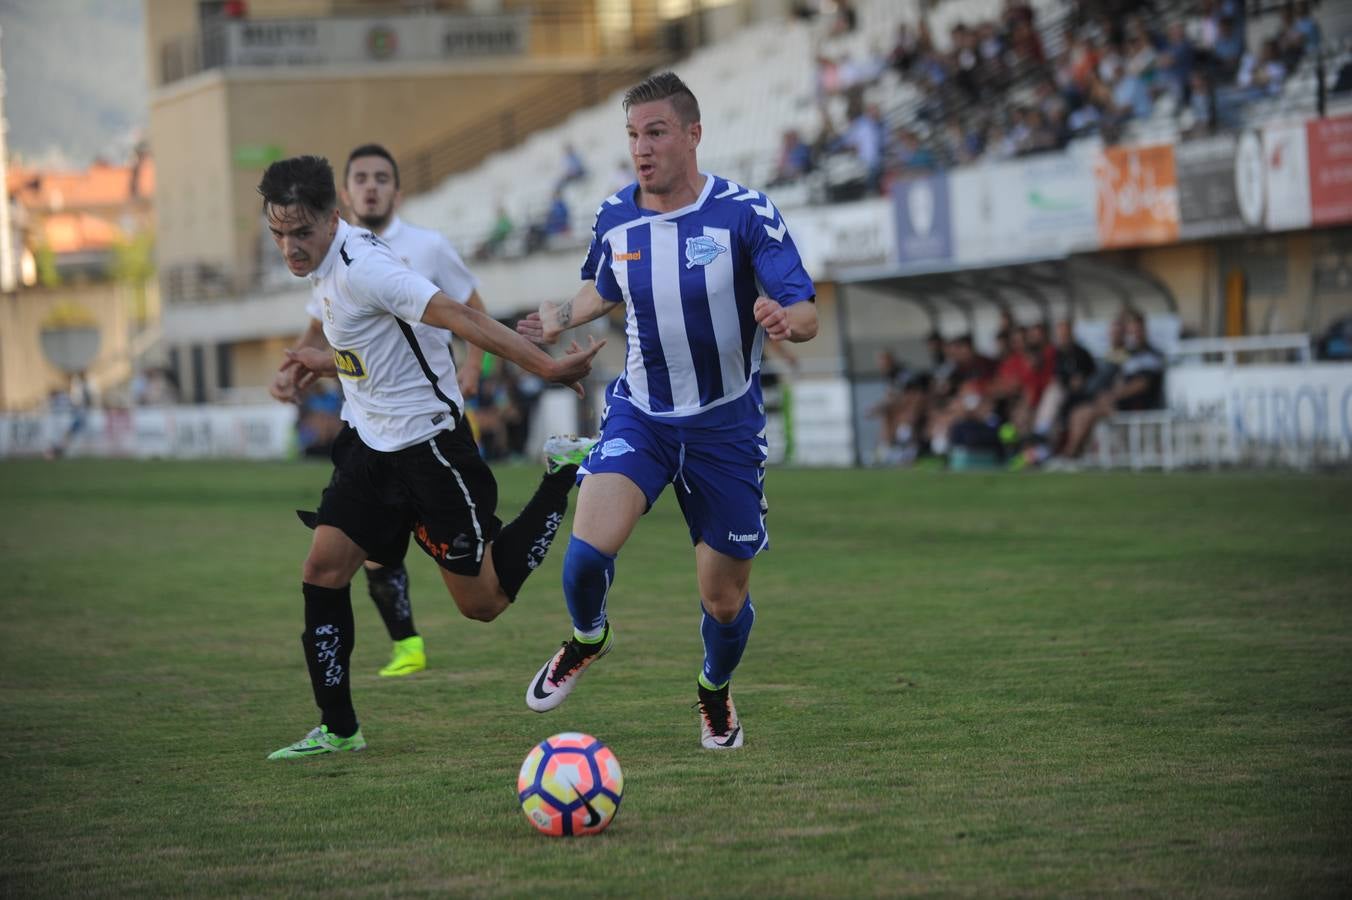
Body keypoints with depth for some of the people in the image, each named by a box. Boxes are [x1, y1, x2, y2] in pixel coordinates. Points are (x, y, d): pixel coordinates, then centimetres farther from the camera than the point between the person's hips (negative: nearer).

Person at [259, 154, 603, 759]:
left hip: (427, 442, -9)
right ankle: (337, 729, 4)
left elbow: (458, 318, -29)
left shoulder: (361, 268, -24)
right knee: (323, 570, -4)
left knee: (482, 603, 2)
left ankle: (565, 478, 19)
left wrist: (547, 367, -32)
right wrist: (326, 363, 26)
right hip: (369, 442, 9)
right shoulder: (324, 264, 6)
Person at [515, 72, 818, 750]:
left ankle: (715, 691, 39)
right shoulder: (615, 217, -2)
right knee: (589, 546, -23)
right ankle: (587, 639, 12)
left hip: (726, 425, -2)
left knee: (724, 598, 5)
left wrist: (784, 321, -41)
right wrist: (563, 318, -1)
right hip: (639, 412, 2)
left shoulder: (745, 213, -15)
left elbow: (807, 315, -17)